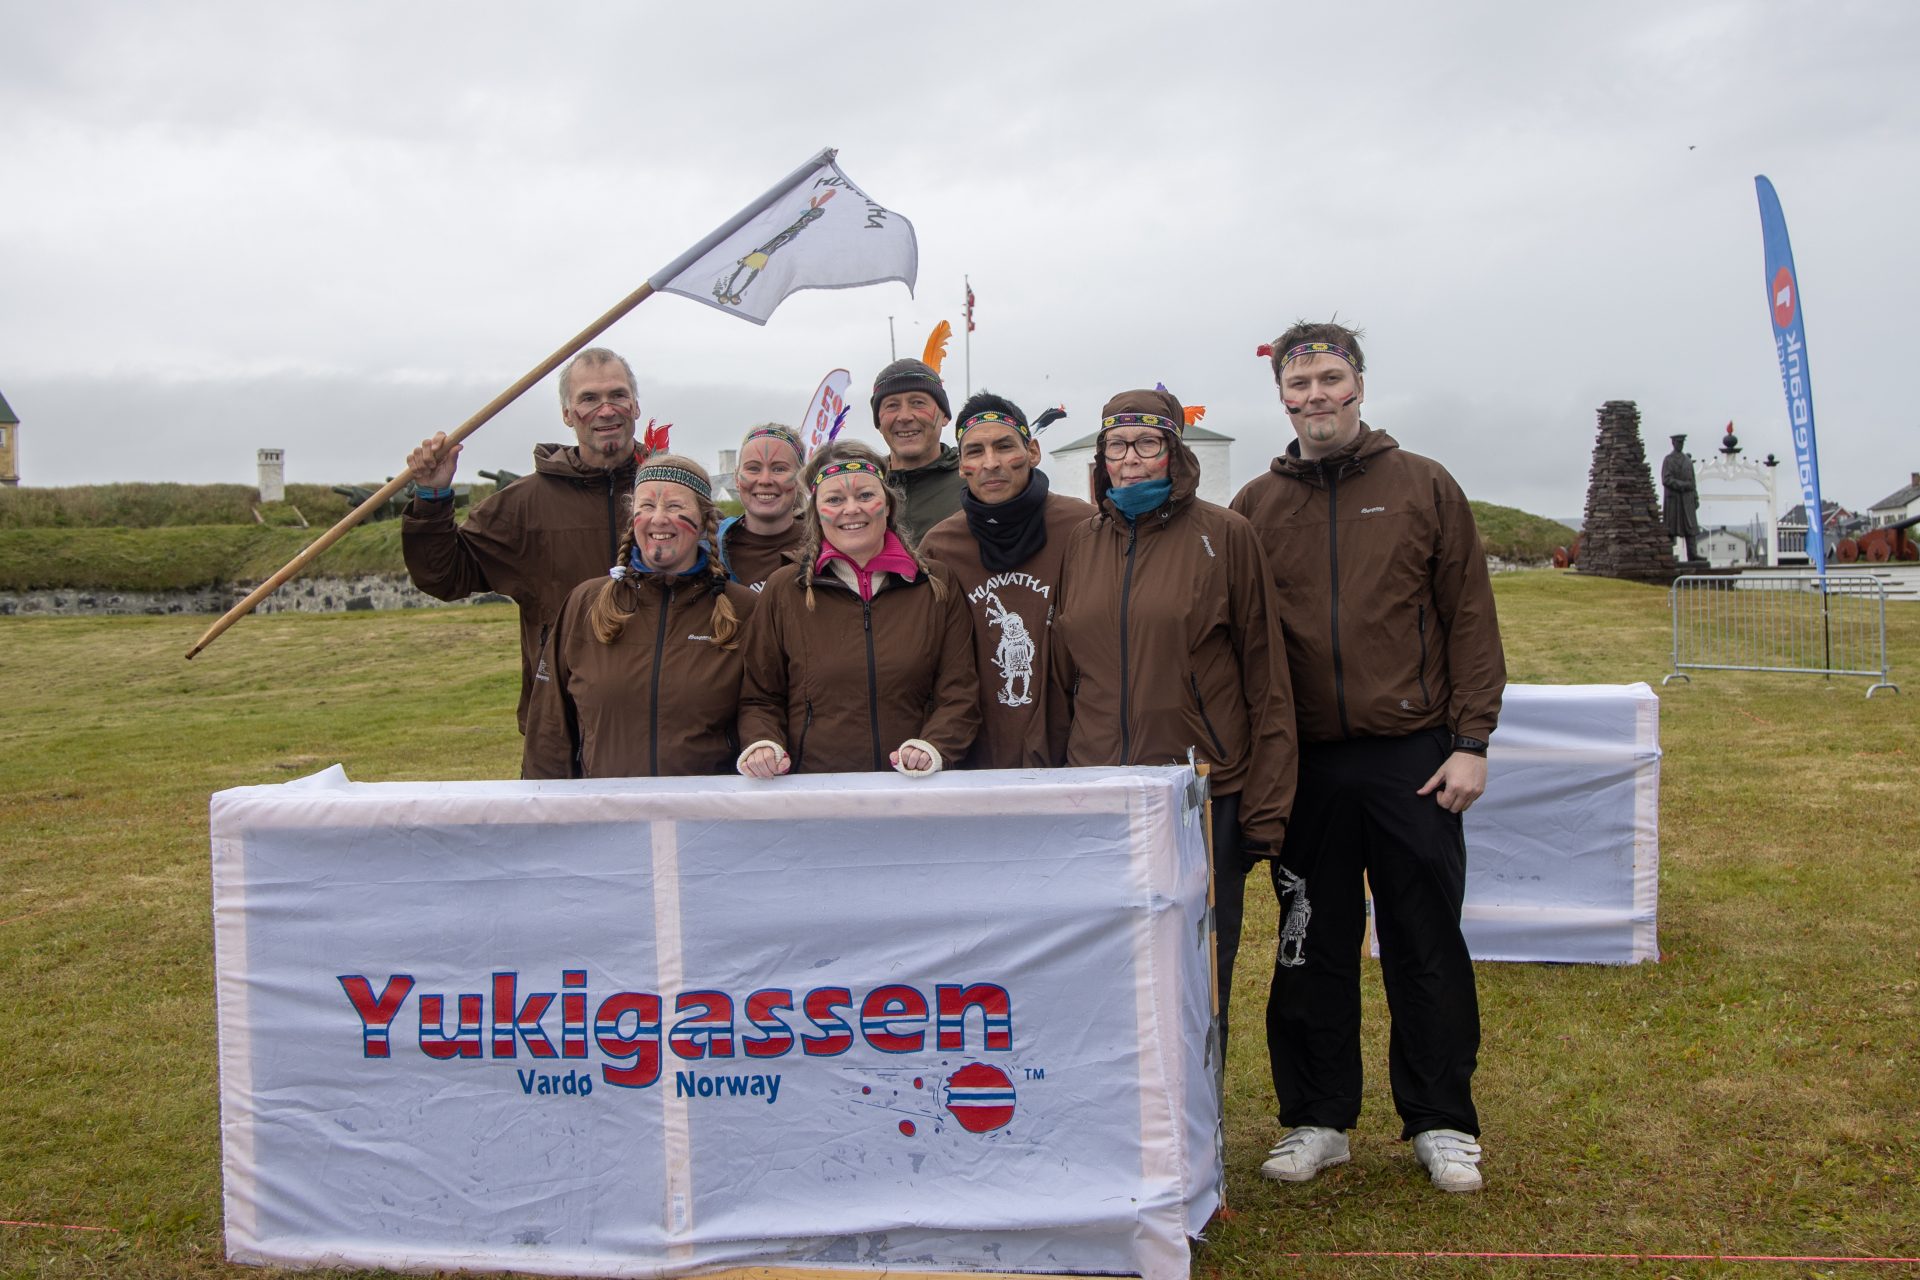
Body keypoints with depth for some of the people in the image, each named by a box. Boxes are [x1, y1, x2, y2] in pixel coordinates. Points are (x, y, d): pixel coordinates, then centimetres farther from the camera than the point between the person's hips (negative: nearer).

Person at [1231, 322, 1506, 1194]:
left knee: (1427, 944, 6)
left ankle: (1442, 1123, 22)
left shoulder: (1423, 487, 4)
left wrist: (1470, 740, -4)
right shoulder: (1255, 508, 7)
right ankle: (1317, 1119, 23)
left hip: (1412, 757, -1)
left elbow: (1470, 620, 2)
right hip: (1303, 763, 1)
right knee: (1312, 945, 10)